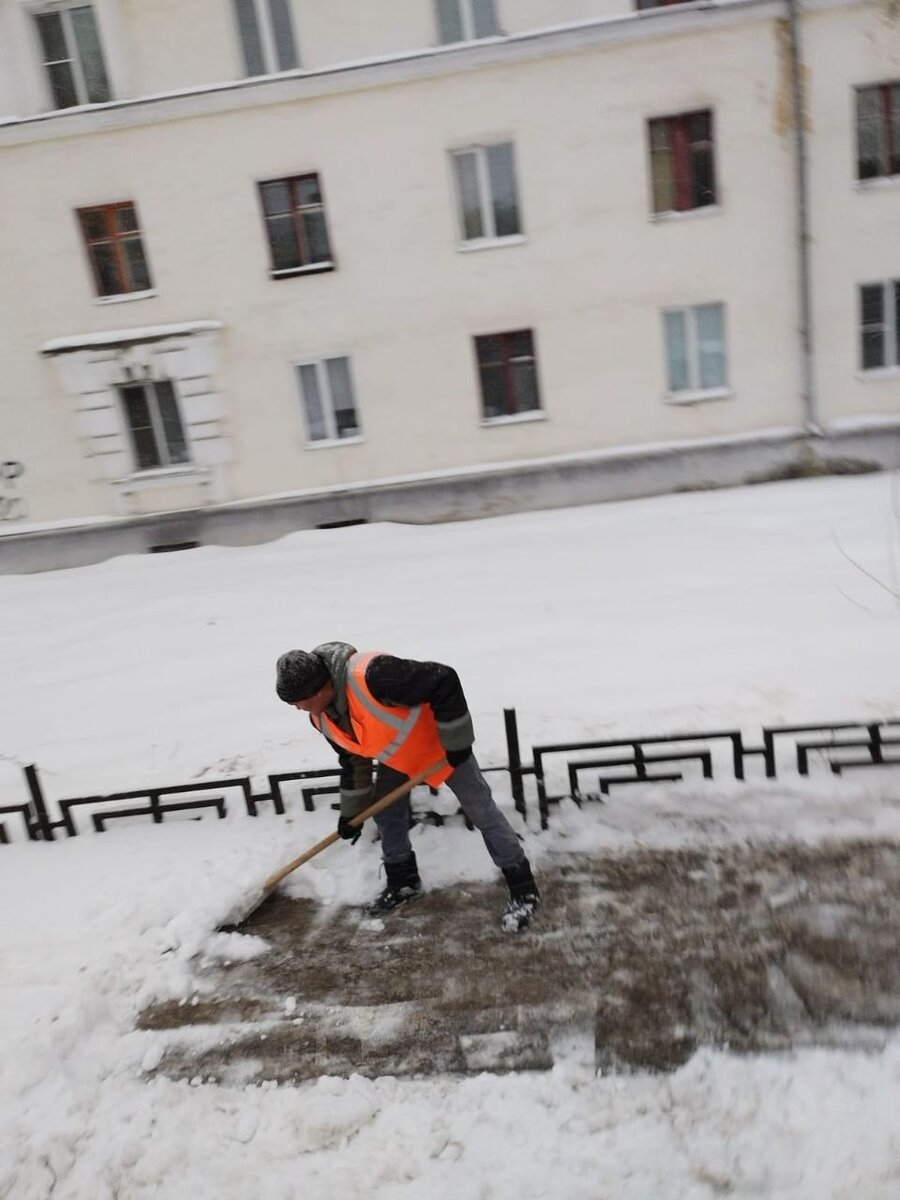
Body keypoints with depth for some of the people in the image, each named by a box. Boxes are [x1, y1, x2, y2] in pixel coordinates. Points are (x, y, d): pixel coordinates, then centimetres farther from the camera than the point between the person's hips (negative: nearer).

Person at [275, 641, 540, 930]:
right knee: (386, 816, 13)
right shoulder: (321, 718, -13)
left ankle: (523, 888, 9)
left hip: (440, 746, -7)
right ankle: (404, 882, 35)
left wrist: (457, 742, -30)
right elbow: (352, 760, 5)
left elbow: (444, 681, -38)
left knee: (481, 811, -2)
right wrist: (351, 811, 11)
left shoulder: (373, 676, -42)